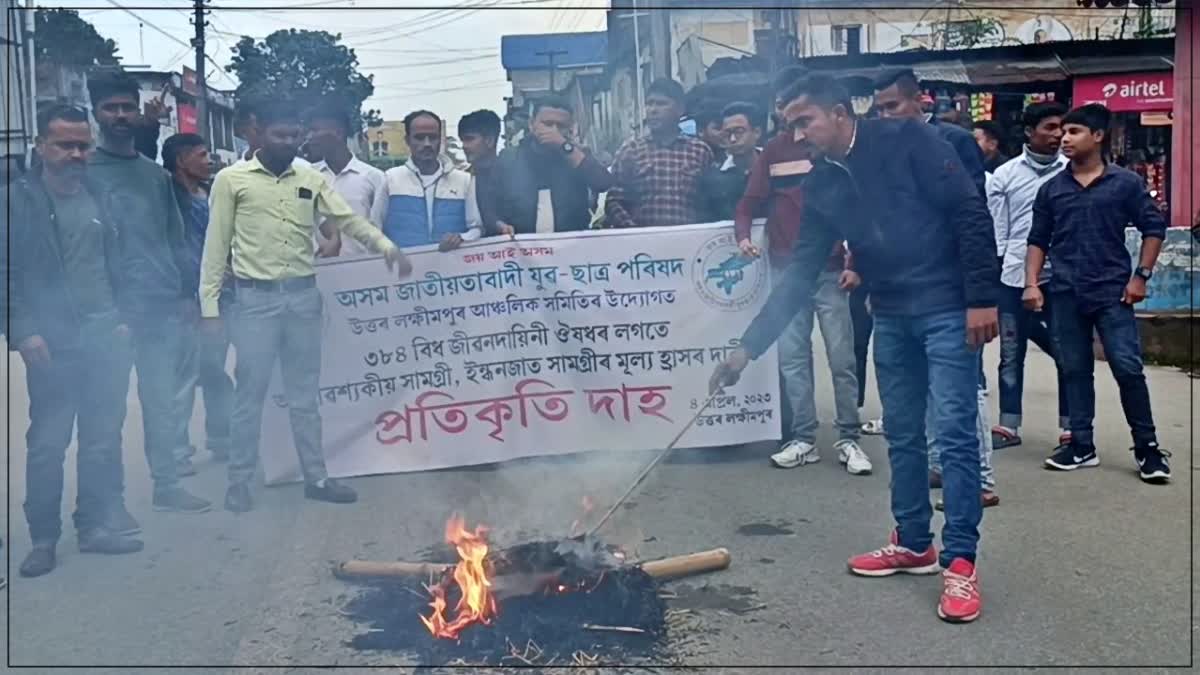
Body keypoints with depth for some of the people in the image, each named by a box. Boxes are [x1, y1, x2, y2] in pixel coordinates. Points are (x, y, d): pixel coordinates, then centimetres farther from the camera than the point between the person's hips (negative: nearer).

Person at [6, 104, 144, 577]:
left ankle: (94, 526, 20)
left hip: (106, 339, 3)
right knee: (47, 444, 3)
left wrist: (122, 320, 6)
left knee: (103, 440, 8)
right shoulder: (17, 199, -1)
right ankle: (43, 538, 15)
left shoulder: (101, 197, 10)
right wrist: (24, 332, -12)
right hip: (50, 343, -3)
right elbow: (7, 272, -4)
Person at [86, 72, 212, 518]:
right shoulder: (84, 172, 0)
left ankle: (167, 487, 20)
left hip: (164, 305, 5)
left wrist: (186, 292, 8)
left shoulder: (157, 174, 16)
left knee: (163, 402, 10)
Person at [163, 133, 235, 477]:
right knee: (184, 377, -3)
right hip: (186, 298, -6)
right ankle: (177, 451, 7)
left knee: (216, 373, 15)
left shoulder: (210, 196, 12)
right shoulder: (168, 196, -5)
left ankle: (221, 440, 27)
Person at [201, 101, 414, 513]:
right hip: (254, 298, -3)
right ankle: (239, 482, 16)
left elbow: (350, 220, 1)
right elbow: (216, 245, -1)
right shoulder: (231, 180, -2)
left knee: (304, 393, 11)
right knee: (250, 394, 3)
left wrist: (386, 247, -17)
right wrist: (209, 304, -5)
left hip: (304, 295, 3)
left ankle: (316, 477, 19)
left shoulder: (312, 180, 8)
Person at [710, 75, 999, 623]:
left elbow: (970, 212, -13)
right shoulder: (821, 188, 6)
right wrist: (749, 346, 1)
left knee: (954, 432, -6)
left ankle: (960, 562, 2)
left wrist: (981, 298, -18)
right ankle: (913, 544, 27)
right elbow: (801, 275, 6)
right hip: (890, 317, 6)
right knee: (901, 433, 12)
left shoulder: (907, 141, -10)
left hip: (948, 309, -6)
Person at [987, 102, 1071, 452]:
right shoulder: (1005, 174, 3)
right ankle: (1008, 426, 18)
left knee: (1067, 353, 4)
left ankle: (1069, 427, 14)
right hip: (1014, 276, 1)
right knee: (1011, 354, 8)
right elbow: (996, 230, 3)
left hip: (1058, 276, -1)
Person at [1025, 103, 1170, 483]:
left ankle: (1147, 448, 8)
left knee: (1128, 369, -5)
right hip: (1066, 295, 3)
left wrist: (1141, 276, -2)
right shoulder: (1051, 189, 7)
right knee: (1074, 371, 8)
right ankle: (1082, 446, 17)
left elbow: (1154, 227, 5)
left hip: (1112, 292, -3)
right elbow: (1038, 240, 11)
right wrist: (1032, 283, 0)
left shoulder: (1125, 183, 0)